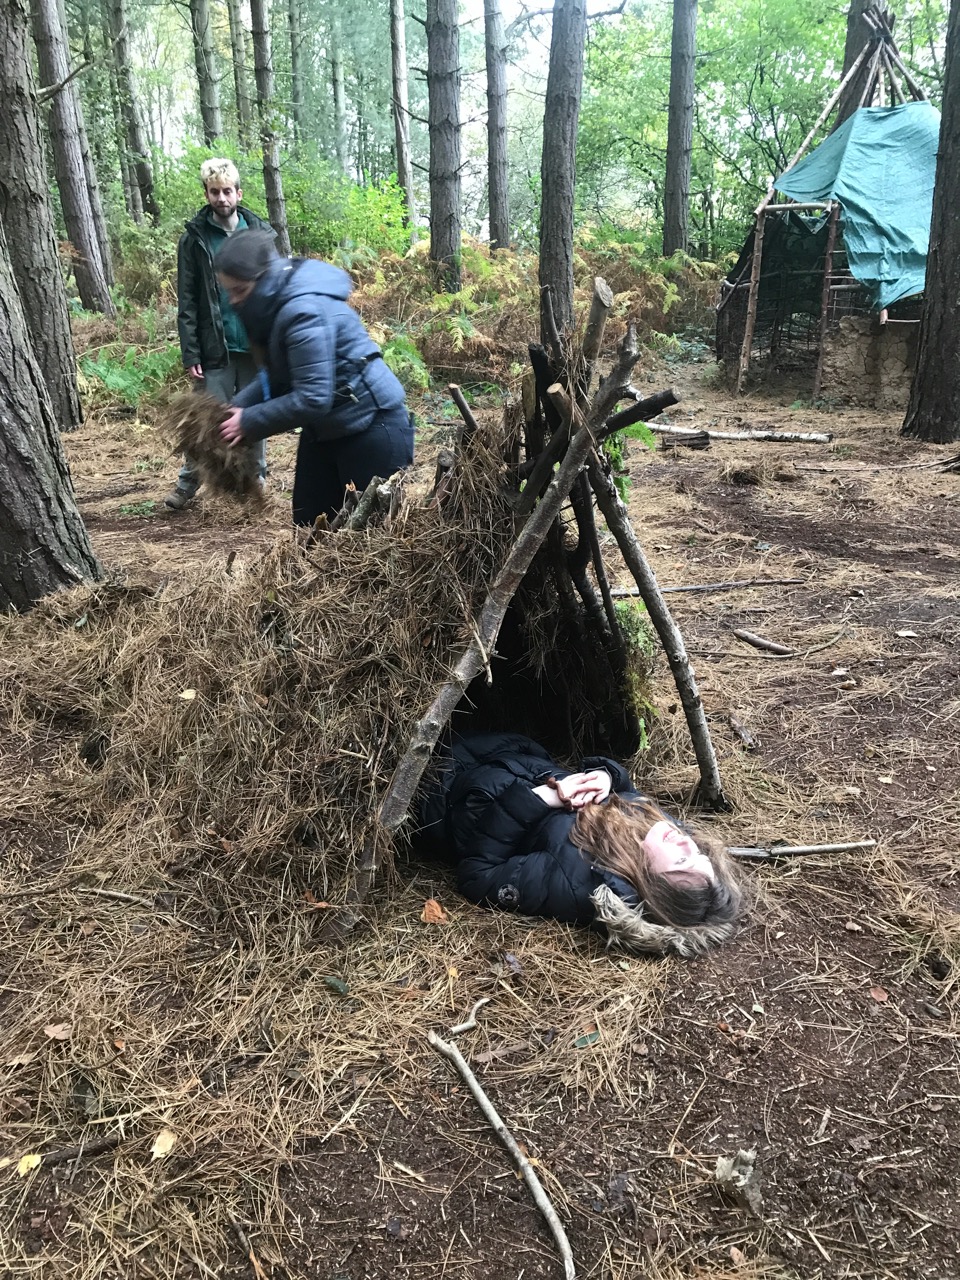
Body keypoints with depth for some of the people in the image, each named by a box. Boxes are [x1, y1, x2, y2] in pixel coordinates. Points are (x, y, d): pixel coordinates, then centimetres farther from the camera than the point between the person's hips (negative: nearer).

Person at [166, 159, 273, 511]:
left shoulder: (260, 232, 5)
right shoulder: (194, 238, 1)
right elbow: (187, 303, -1)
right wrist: (190, 354, -8)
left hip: (257, 345, 2)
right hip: (216, 349, -1)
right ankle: (187, 484, 14)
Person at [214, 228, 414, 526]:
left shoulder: (305, 311, -26)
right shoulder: (275, 304, 3)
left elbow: (312, 398, -29)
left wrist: (249, 422, -20)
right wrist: (236, 407, -3)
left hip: (372, 426, -10)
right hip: (323, 430, 10)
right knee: (308, 523, 13)